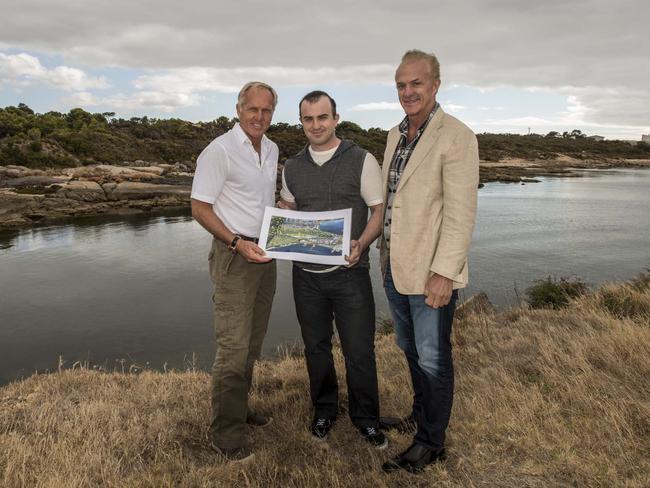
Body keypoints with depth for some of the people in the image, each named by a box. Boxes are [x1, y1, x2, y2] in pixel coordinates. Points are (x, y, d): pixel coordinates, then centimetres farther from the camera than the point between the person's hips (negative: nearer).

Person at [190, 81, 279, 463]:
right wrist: (237, 243, -22)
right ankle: (226, 434, 8)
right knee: (233, 346, -6)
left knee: (253, 342, 16)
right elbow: (200, 207, -13)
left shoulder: (272, 150, 11)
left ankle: (240, 407, 33)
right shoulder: (220, 151, -13)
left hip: (265, 254, 8)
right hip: (234, 255, -8)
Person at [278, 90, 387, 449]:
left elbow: (380, 210, -4)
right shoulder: (292, 167, 7)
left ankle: (365, 418, 27)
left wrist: (361, 245, -21)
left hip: (349, 273, -3)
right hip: (306, 274, 4)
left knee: (359, 350, 4)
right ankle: (324, 410, 37)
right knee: (316, 347, 16)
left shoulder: (361, 161, -6)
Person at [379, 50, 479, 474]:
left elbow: (461, 213, -18)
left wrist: (444, 273, -20)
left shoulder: (457, 137, -13)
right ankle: (420, 414, 44)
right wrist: (385, 254, 15)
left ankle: (432, 441, 25)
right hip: (395, 266, 7)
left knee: (433, 359, 7)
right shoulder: (395, 135, 10)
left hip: (431, 273, -7)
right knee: (411, 350, 22)